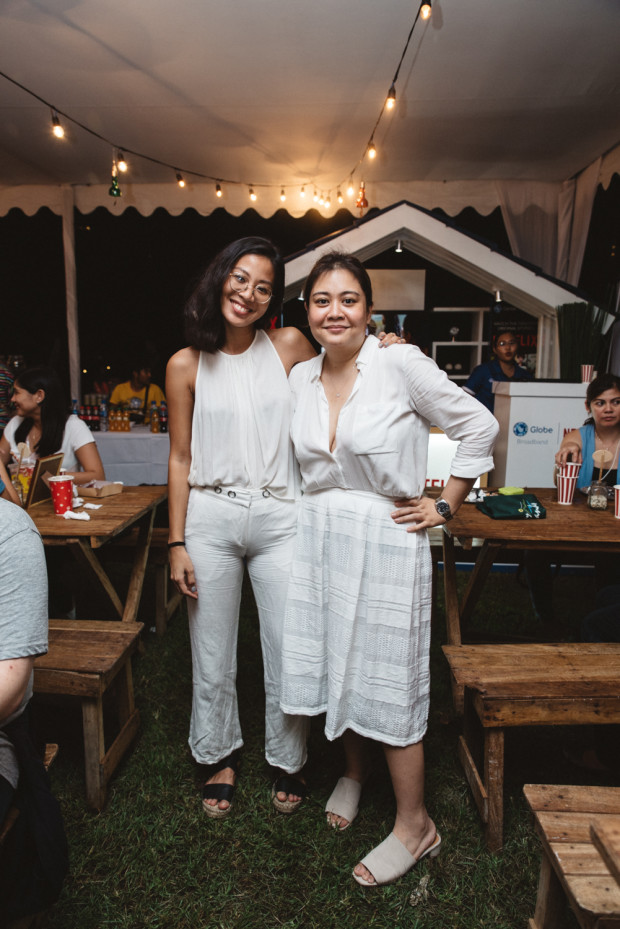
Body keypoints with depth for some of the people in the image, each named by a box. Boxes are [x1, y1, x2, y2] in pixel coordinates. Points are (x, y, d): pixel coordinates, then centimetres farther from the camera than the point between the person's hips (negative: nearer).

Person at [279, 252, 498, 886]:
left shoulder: (401, 365, -12)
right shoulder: (301, 378, 5)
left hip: (386, 541, -5)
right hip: (318, 537, 5)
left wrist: (444, 506, -5)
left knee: (385, 680, 3)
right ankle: (354, 771, 45)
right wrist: (316, 508, 15)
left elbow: (479, 427, -5)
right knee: (332, 663, 17)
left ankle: (414, 824, 26)